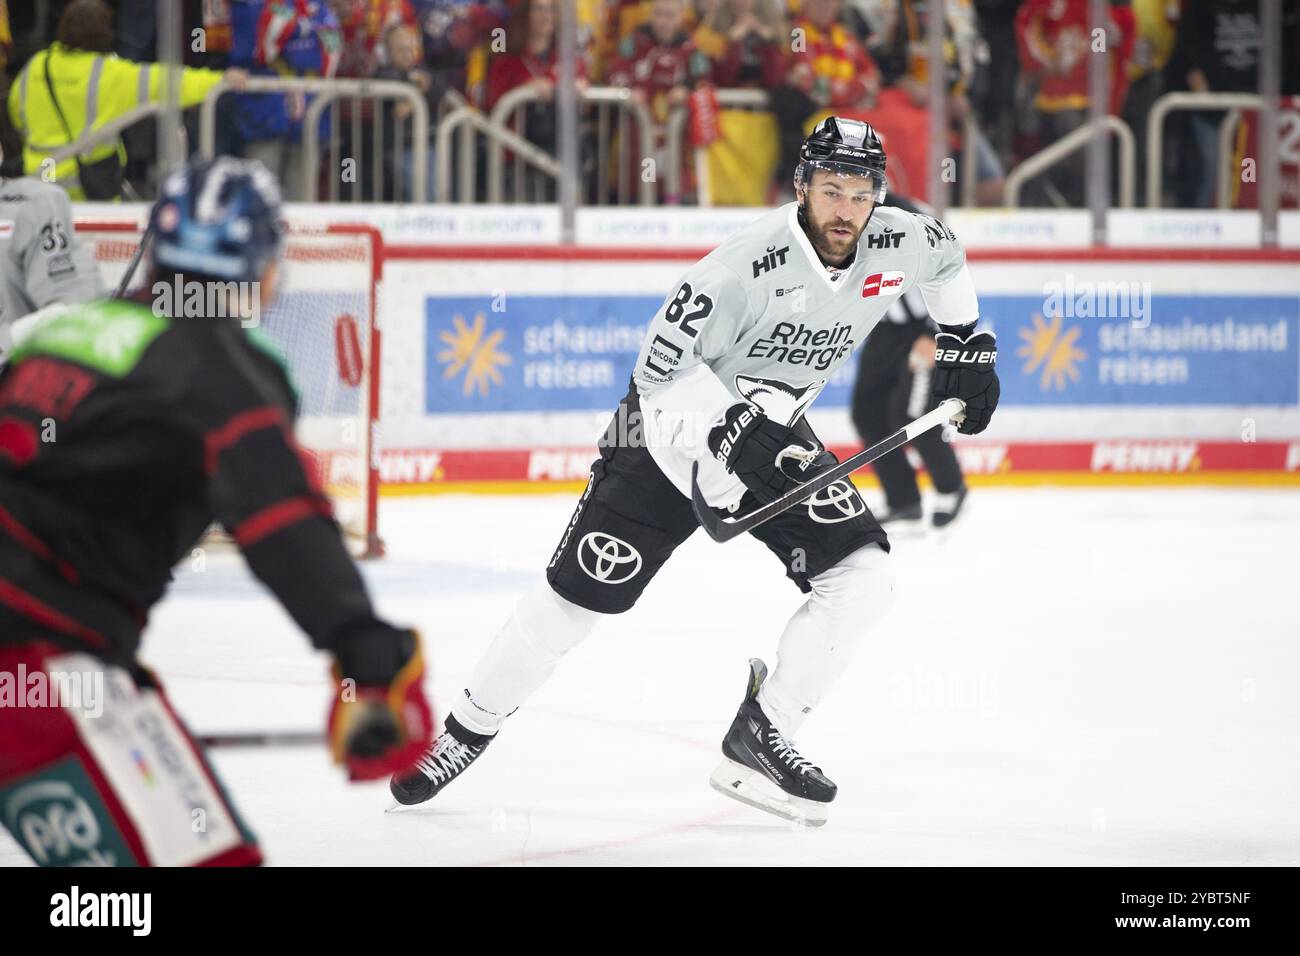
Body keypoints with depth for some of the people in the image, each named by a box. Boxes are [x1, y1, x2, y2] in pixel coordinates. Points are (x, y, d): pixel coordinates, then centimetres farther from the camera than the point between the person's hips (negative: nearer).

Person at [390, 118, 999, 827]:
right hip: (673, 424, -5)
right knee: (582, 591, -7)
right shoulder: (746, 268, -31)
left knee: (862, 577, -12)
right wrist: (732, 432, -35)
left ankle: (759, 740, -3)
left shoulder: (897, 246, -13)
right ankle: (467, 731, 11)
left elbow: (945, 254, 14)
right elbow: (662, 368, -25)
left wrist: (965, 343, 13)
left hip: (774, 434, 5)